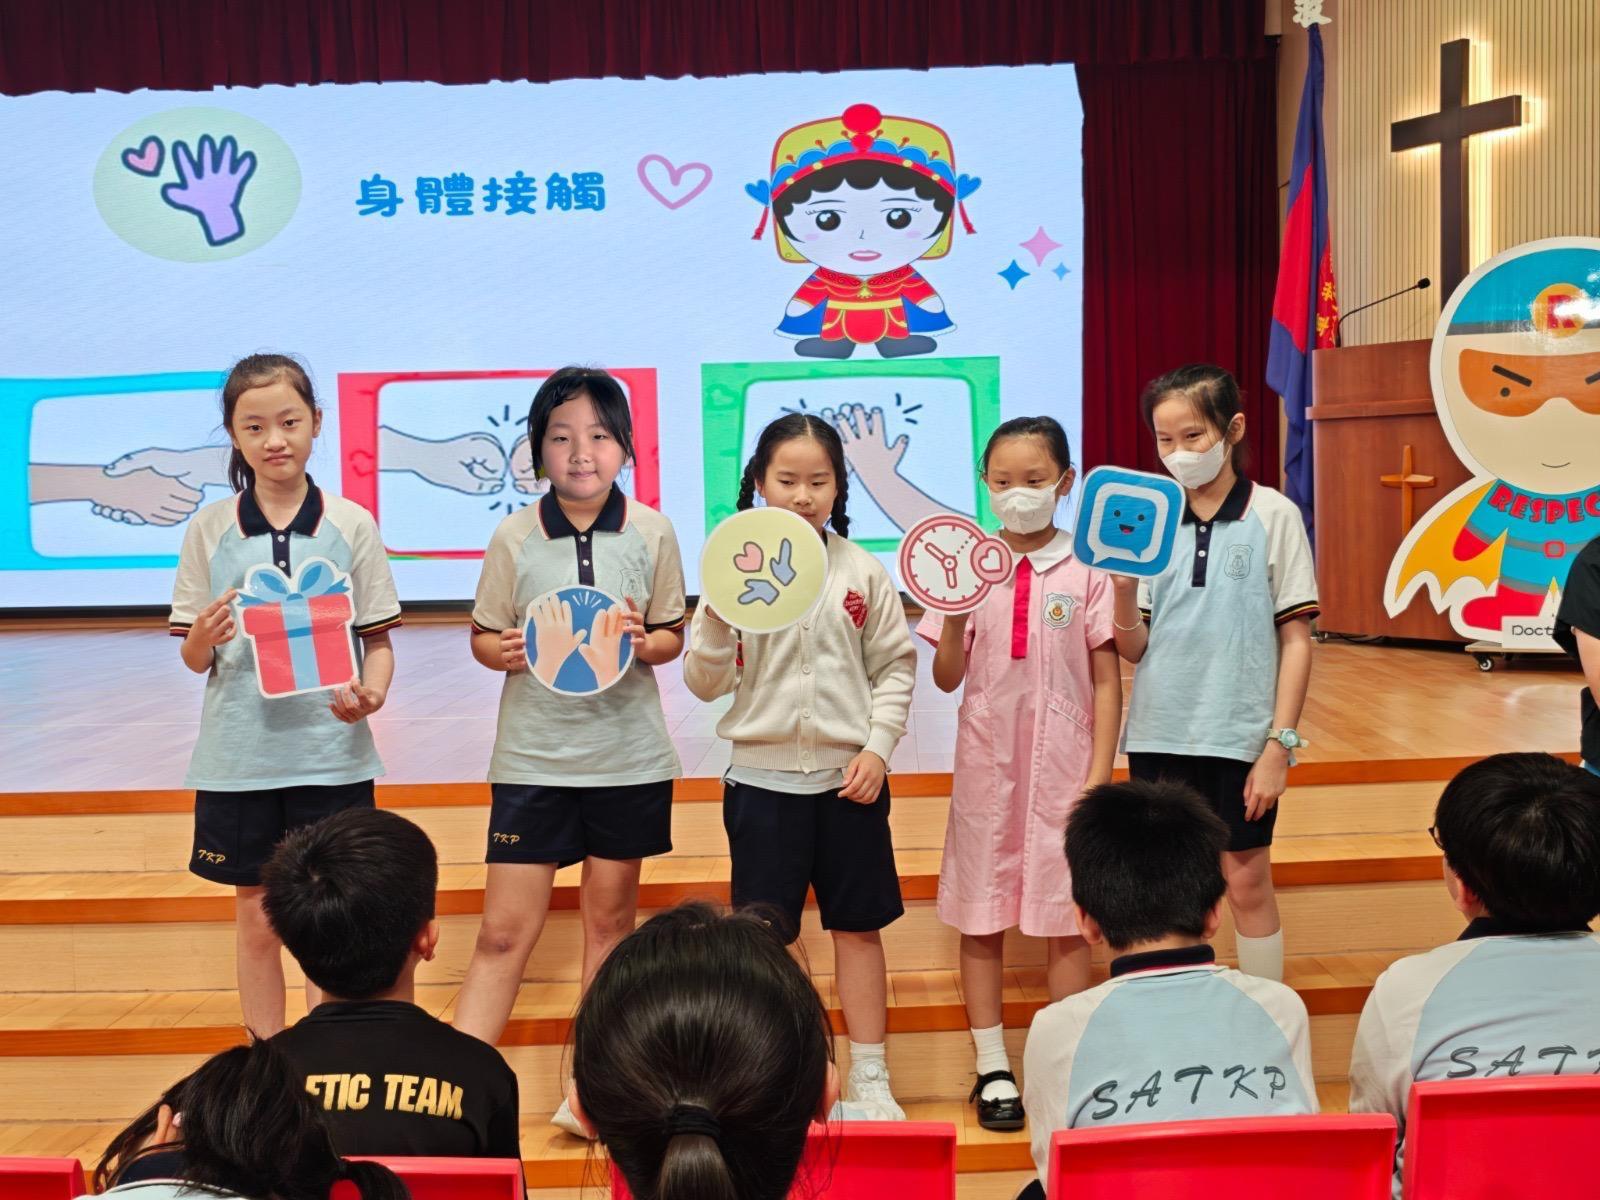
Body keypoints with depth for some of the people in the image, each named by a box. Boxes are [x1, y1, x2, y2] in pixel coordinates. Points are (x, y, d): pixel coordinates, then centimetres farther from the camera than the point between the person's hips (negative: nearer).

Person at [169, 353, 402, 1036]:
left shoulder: (351, 525, 0)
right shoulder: (210, 529, 2)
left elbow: (378, 640, 3)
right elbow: (193, 659, 4)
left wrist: (371, 692, -18)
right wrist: (204, 638, -18)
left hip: (330, 751, -1)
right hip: (239, 754, 1)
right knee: (255, 919, 11)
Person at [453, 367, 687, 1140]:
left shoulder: (651, 533, -1)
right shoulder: (514, 537, -3)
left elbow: (674, 636, 6)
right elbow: (482, 637, 4)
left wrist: (644, 643, -15)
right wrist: (505, 652, -17)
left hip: (627, 756, 1)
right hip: (533, 754, -1)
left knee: (610, 919, 12)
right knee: (504, 929, -2)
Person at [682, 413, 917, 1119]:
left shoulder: (862, 571, 0)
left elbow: (896, 666, 5)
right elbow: (705, 683, -3)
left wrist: (878, 746, -6)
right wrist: (718, 617, -20)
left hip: (849, 776, 1)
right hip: (762, 777, -1)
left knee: (858, 926, 10)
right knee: (767, 933, 8)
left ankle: (869, 1077, 24)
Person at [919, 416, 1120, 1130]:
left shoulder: (1085, 570, -2)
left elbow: (1107, 681, -1)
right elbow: (948, 678, 2)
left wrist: (1100, 775, -6)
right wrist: (954, 618, -15)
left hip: (1063, 764, -2)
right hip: (987, 764, 2)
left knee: (1065, 917, 4)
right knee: (981, 915, 8)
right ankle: (993, 1068, 21)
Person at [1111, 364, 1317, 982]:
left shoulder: (1273, 515, -4)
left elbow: (1296, 639, -3)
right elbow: (1133, 648, 3)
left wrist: (1280, 744, -8)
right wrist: (1124, 588, -16)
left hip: (1240, 734, -3)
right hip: (1160, 733, 3)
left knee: (1248, 884, 7)